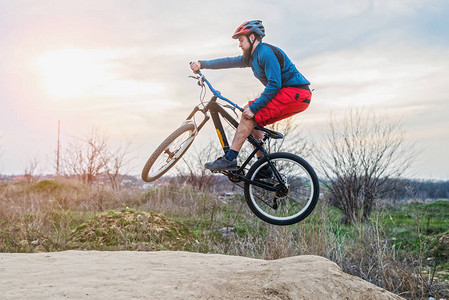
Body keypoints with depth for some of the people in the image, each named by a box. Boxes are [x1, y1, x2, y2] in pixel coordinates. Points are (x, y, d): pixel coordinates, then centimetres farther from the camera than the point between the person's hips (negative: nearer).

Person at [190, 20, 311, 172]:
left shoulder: (266, 52, -14)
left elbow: (274, 85, -22)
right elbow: (229, 62, 18)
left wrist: (253, 107, -21)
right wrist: (202, 64, 11)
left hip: (296, 93, -10)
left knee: (249, 114, -16)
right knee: (253, 120, 9)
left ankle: (229, 160, -18)